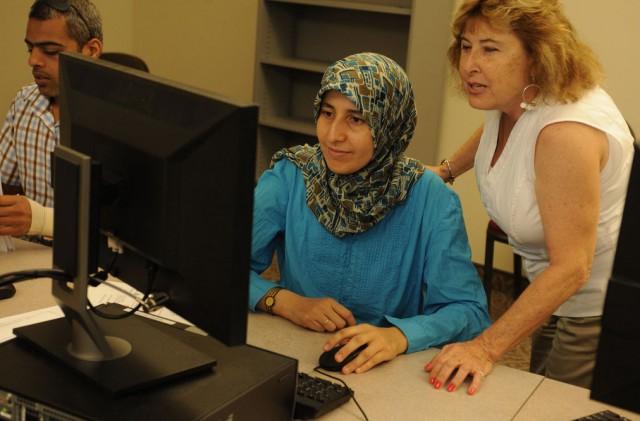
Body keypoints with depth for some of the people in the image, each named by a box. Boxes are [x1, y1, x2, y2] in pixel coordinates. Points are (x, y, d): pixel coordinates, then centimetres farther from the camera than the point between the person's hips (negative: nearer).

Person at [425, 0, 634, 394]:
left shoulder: (567, 132, -33)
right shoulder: (509, 96, -5)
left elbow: (571, 267, -34)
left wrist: (487, 347, -35)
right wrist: (446, 170, 18)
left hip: (607, 311, -9)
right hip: (564, 293, 9)